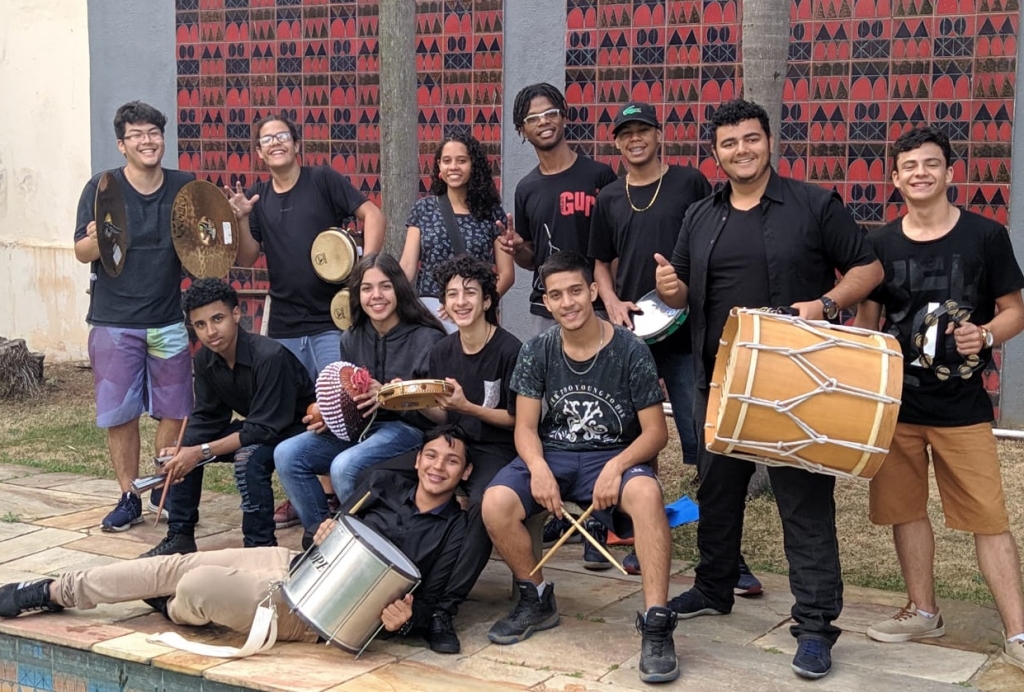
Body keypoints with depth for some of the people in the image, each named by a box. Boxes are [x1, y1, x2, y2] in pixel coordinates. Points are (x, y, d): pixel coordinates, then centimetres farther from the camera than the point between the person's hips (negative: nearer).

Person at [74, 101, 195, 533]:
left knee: (174, 412, 6)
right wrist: (96, 239, -27)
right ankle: (129, 499, 15)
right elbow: (82, 253, -4)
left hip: (168, 322, 2)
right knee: (120, 416, 2)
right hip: (114, 323, -2)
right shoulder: (102, 188, -3)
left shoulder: (186, 187, 3)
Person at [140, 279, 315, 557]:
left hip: (297, 428, -8)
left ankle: (260, 546, -21)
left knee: (248, 457, -34)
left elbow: (264, 429, -31)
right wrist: (181, 450, -20)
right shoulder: (206, 359, -7)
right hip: (256, 427, 8)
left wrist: (202, 452, -31)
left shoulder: (269, 356, -31)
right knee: (184, 448, -1)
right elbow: (206, 417, 0)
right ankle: (180, 536, 9)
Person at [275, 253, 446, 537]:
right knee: (287, 455, -13)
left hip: (405, 428, -6)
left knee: (344, 467, -32)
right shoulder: (351, 338, 10)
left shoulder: (427, 339, -9)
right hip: (357, 427, 7)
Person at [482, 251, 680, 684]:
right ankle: (537, 601, 0)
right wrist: (537, 467, -21)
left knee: (646, 492, -38)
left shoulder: (630, 352, -8)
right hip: (551, 455, 3)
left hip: (614, 457, -3)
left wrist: (617, 466, -26)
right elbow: (525, 426, 0)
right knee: (495, 504, -26)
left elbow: (656, 431, -8)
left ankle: (656, 624, -30)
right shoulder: (537, 352, 0)